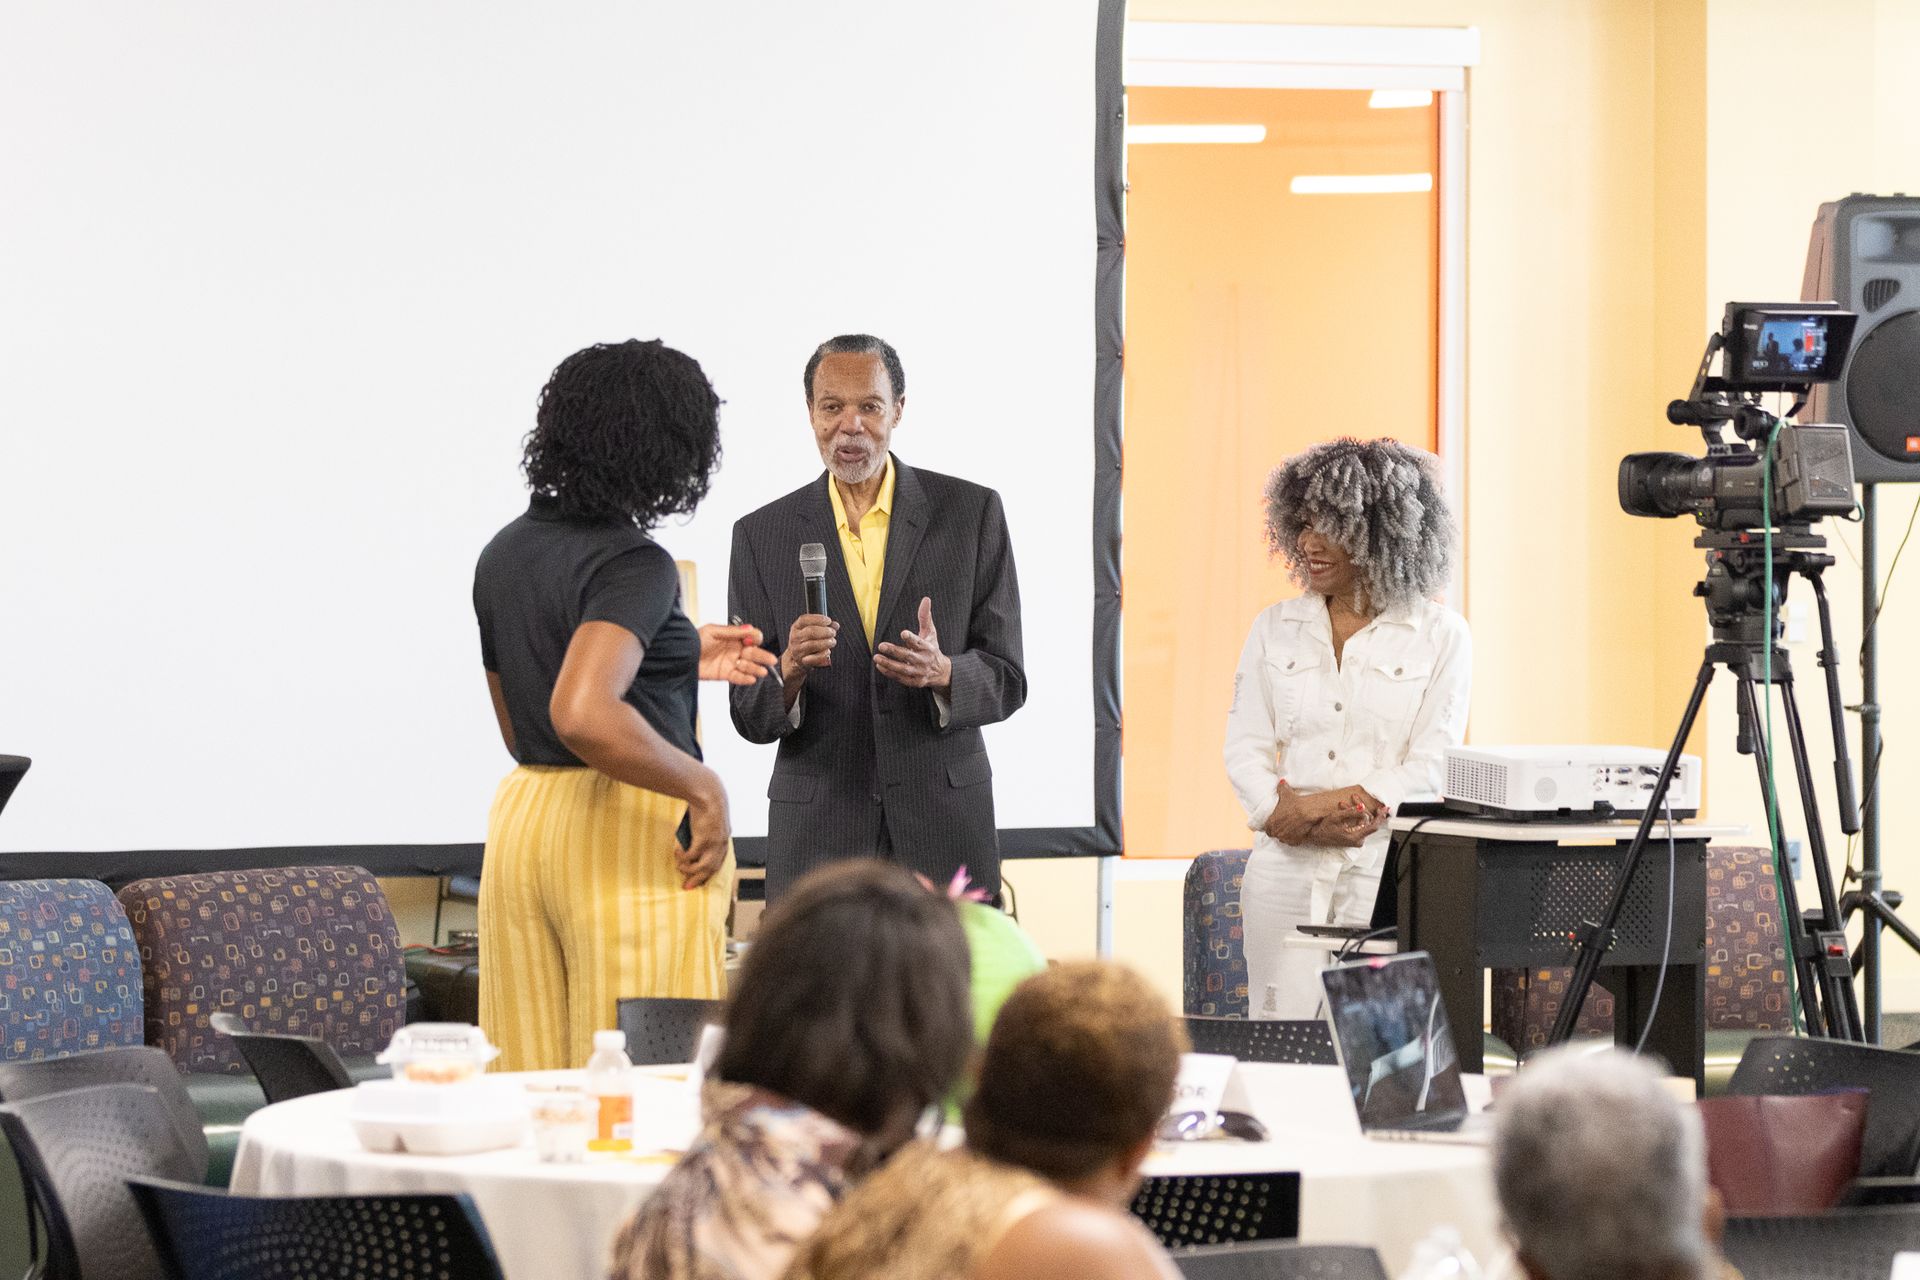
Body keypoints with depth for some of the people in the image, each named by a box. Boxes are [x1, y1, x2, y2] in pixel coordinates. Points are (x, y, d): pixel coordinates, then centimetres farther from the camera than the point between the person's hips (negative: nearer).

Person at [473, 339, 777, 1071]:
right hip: (629, 836, -8)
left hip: (522, 817, 8)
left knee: (535, 1084, 9)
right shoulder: (635, 565, -14)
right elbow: (582, 716, -29)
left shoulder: (506, 553, 11)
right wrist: (704, 788, -18)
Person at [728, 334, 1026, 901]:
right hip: (817, 828, 0)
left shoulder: (972, 513, 2)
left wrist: (940, 672, -19)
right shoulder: (762, 535, 4)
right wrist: (790, 672, -19)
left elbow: (1006, 680, 3)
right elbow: (750, 717, 3)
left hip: (942, 827, 0)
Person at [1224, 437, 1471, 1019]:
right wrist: (1282, 814, -13)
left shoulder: (1441, 636, 2)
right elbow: (1245, 748, 8)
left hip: (1386, 869, -3)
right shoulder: (1275, 628, 13)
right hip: (1285, 868, 3)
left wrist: (1323, 805, -15)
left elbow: (1431, 766, -5)